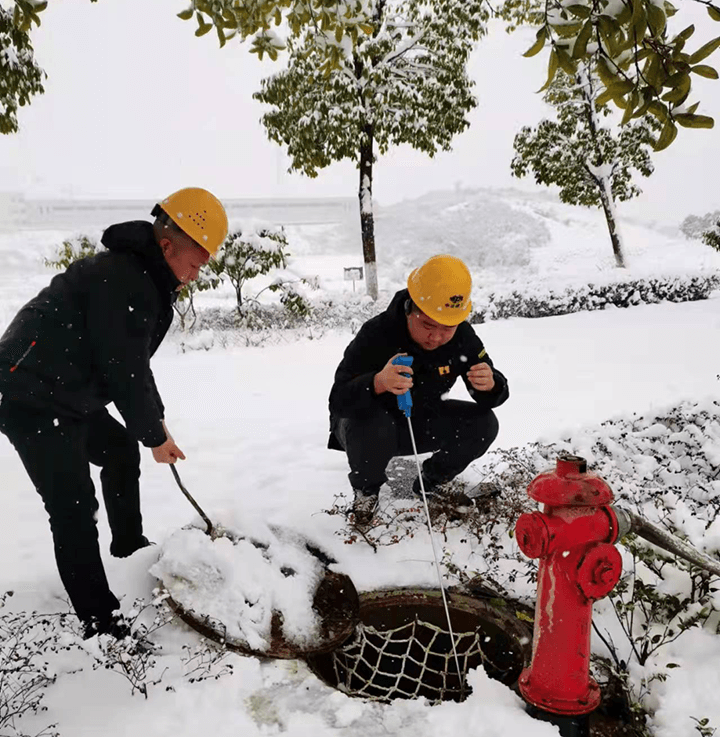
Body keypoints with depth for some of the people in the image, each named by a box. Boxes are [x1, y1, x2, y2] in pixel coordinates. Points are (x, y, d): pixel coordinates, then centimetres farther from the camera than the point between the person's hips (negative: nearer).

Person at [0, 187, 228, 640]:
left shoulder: (146, 278, 10)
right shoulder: (122, 280, -24)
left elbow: (133, 362, 17)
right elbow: (124, 369, -22)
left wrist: (155, 418, 14)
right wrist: (155, 435, -9)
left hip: (65, 394, 11)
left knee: (121, 450, 24)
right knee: (74, 509, -11)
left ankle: (129, 547, 44)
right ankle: (102, 623, -3)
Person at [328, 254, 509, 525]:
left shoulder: (462, 336, -16)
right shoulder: (377, 334, -31)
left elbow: (490, 398, -11)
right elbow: (338, 400, -37)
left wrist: (489, 385, -37)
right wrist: (378, 383, -58)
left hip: (420, 423, 4)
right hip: (369, 422, -4)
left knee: (483, 424, -16)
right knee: (370, 427, -38)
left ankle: (432, 483, 12)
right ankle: (366, 491, -3)